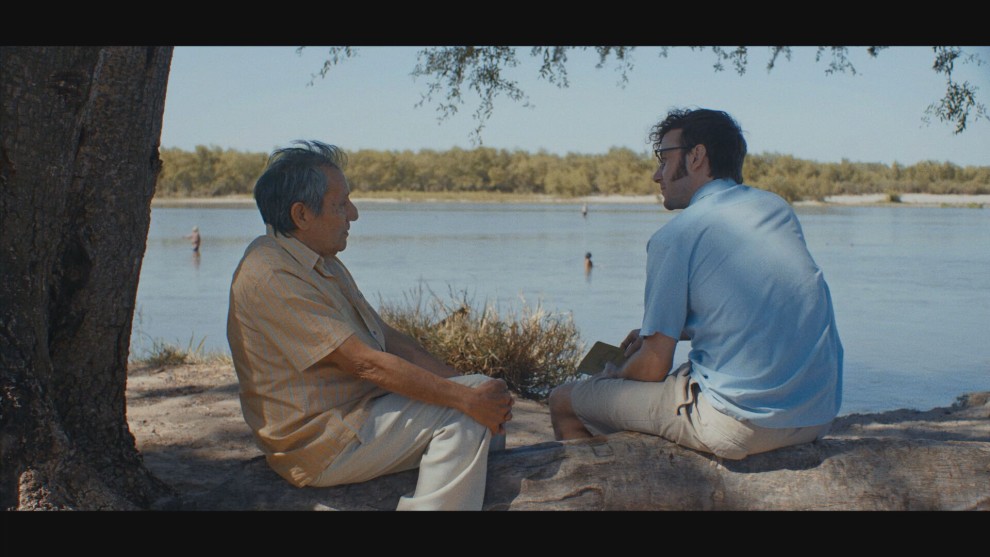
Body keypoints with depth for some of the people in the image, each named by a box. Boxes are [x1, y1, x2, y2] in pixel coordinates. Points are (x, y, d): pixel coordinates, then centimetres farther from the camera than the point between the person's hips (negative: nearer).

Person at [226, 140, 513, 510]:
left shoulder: (323, 263, 12)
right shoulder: (271, 277, -21)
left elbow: (387, 338, 11)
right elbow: (366, 363, -24)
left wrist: (466, 385, 0)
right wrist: (466, 397, -21)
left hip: (353, 414, 10)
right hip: (319, 445, -10)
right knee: (460, 415, -18)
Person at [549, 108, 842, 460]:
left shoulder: (675, 236, -10)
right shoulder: (780, 210, 11)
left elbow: (652, 369, -7)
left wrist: (614, 376, 15)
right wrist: (656, 333, 25)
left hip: (739, 425, -8)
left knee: (564, 401, 6)